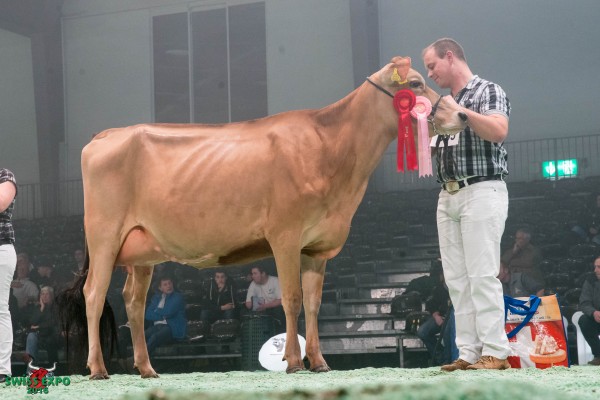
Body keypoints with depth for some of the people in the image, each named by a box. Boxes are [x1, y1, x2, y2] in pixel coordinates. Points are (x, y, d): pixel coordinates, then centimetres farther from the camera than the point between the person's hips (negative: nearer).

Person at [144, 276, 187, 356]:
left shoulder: (178, 297, 6)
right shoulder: (156, 297, 22)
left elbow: (168, 312, -9)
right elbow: (148, 315, 9)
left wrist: (156, 311, 7)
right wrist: (162, 316, -5)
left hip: (172, 328, -5)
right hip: (156, 326, 5)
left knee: (154, 337, -35)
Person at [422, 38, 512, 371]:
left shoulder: (487, 91, -1)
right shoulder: (442, 103, 19)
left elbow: (498, 131, -19)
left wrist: (459, 110, -16)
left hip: (481, 192, -7)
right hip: (448, 196, 7)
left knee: (482, 275, -10)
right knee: (457, 280, 3)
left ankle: (495, 353, -9)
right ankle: (469, 353, 4)